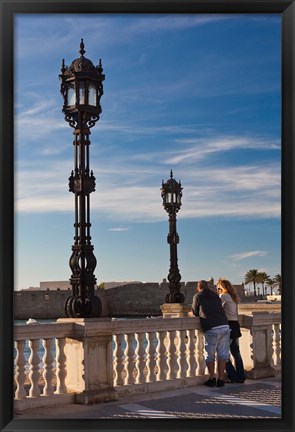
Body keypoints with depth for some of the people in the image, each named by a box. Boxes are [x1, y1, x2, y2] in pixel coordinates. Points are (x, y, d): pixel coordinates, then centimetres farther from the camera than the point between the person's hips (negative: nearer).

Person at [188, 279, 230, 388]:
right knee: (222, 354, 9)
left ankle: (212, 379, 7)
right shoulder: (216, 296, 21)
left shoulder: (198, 296, 8)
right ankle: (221, 379, 9)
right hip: (225, 326, 4)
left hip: (211, 329, -4)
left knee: (210, 355, 9)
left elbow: (195, 313, 18)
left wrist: (190, 313, 42)